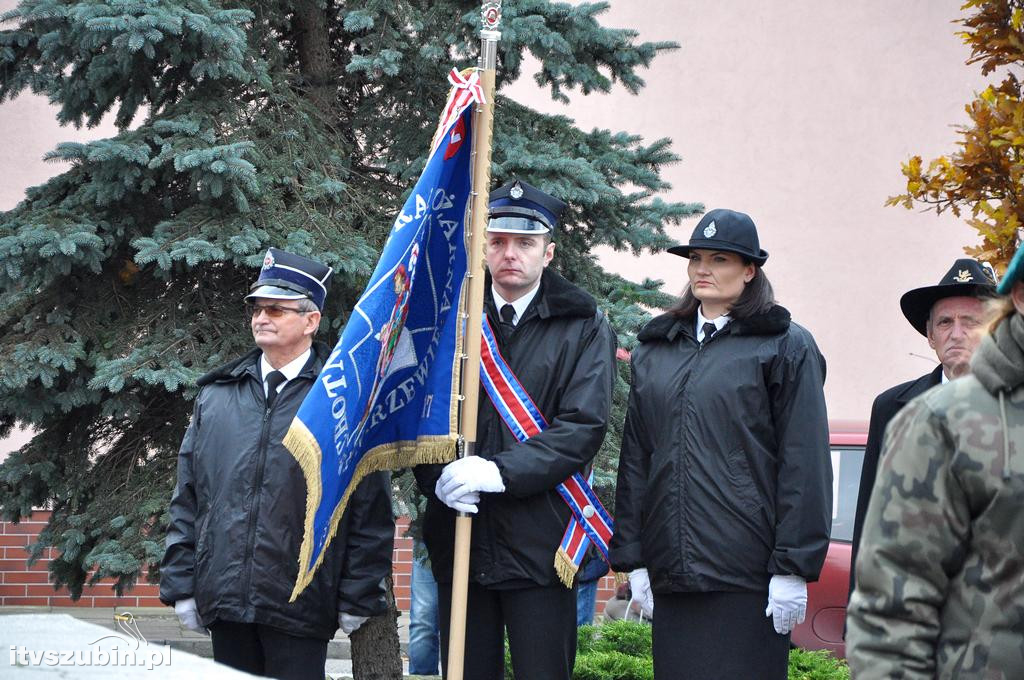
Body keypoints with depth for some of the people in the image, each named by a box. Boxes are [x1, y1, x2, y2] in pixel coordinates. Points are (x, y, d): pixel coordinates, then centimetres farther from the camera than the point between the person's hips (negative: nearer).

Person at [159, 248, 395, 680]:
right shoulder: (216, 395, 13)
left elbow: (371, 508, -2)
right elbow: (187, 498, 15)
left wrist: (359, 597, -5)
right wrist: (181, 584, 9)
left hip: (299, 609, -4)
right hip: (224, 599, 4)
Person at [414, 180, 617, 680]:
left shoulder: (583, 327, 3)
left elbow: (583, 426, -7)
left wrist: (501, 472, -17)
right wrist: (438, 477, -12)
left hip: (538, 541, -2)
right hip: (459, 539, 3)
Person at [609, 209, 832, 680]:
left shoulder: (787, 348, 3)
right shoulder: (654, 350, 18)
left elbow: (804, 465, -4)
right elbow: (635, 460, 17)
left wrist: (793, 569, -11)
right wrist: (632, 560, 10)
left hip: (747, 578, -5)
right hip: (671, 578, 5)